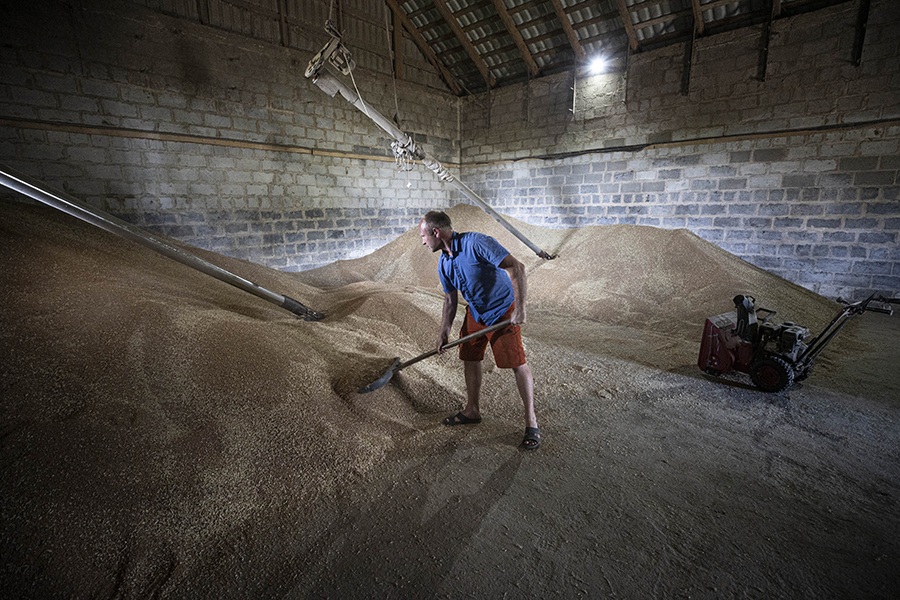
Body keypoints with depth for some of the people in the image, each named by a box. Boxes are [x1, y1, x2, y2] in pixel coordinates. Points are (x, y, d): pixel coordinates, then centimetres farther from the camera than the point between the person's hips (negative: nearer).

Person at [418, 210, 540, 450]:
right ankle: (472, 411, 30)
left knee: (517, 364, -4)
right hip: (475, 312, 8)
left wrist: (520, 308, -32)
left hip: (502, 310, -8)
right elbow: (450, 300, 10)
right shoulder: (444, 264, -1)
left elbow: (517, 267, -29)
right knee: (470, 358, 12)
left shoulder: (476, 243, -26)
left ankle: (531, 421, 9)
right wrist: (444, 333, 7)